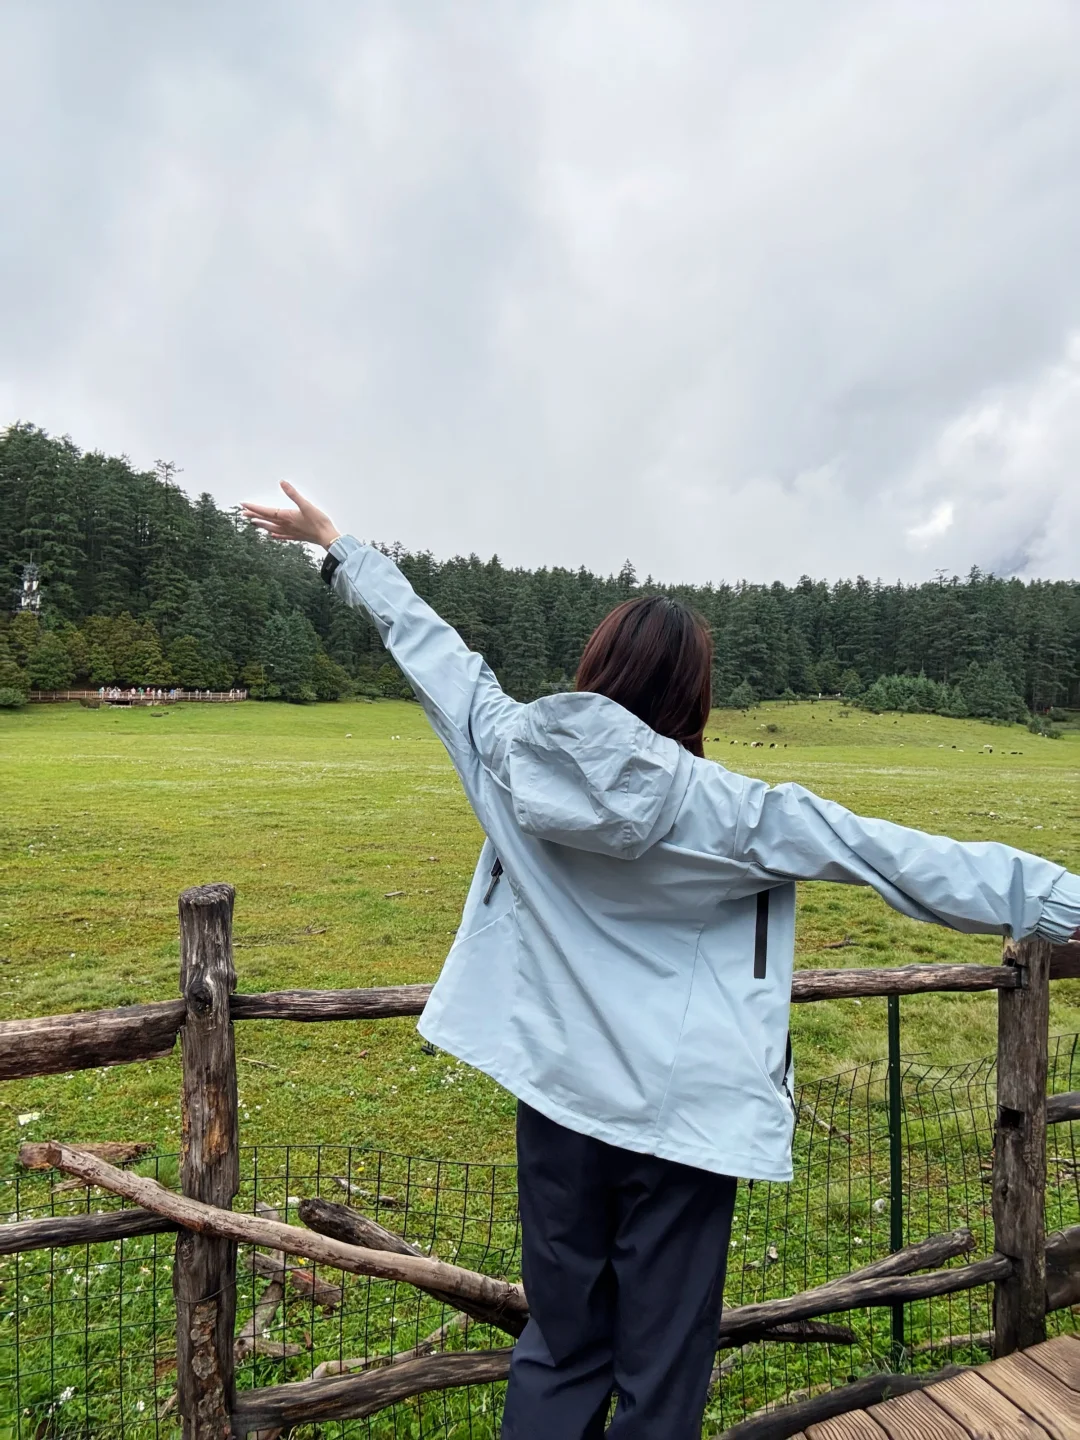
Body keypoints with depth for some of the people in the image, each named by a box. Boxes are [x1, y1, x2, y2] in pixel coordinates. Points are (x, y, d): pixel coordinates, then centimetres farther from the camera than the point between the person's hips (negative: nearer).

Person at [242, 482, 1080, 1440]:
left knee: (559, 1346, 24)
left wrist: (338, 546, 19)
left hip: (557, 1098, 4)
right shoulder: (724, 810, -17)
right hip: (683, 1113, -3)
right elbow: (892, 855, -13)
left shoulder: (511, 756, -9)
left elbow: (425, 643, 3)